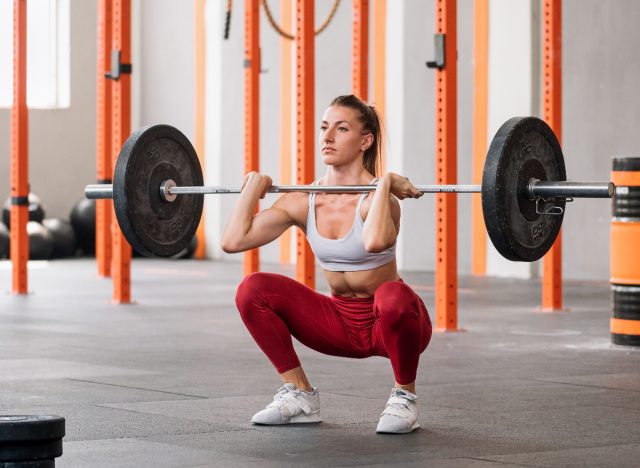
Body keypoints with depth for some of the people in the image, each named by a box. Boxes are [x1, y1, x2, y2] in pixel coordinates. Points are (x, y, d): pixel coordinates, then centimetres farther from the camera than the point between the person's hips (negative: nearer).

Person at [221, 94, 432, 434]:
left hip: (389, 323, -4)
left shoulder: (375, 198, -21)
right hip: (340, 323, 5)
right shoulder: (303, 201, -6)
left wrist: (385, 184, -34)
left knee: (393, 297, -40)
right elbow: (233, 240, -15)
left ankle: (404, 397, -12)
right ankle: (300, 394, -1)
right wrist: (254, 185, -7)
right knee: (253, 290, -15)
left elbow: (375, 242, -47)